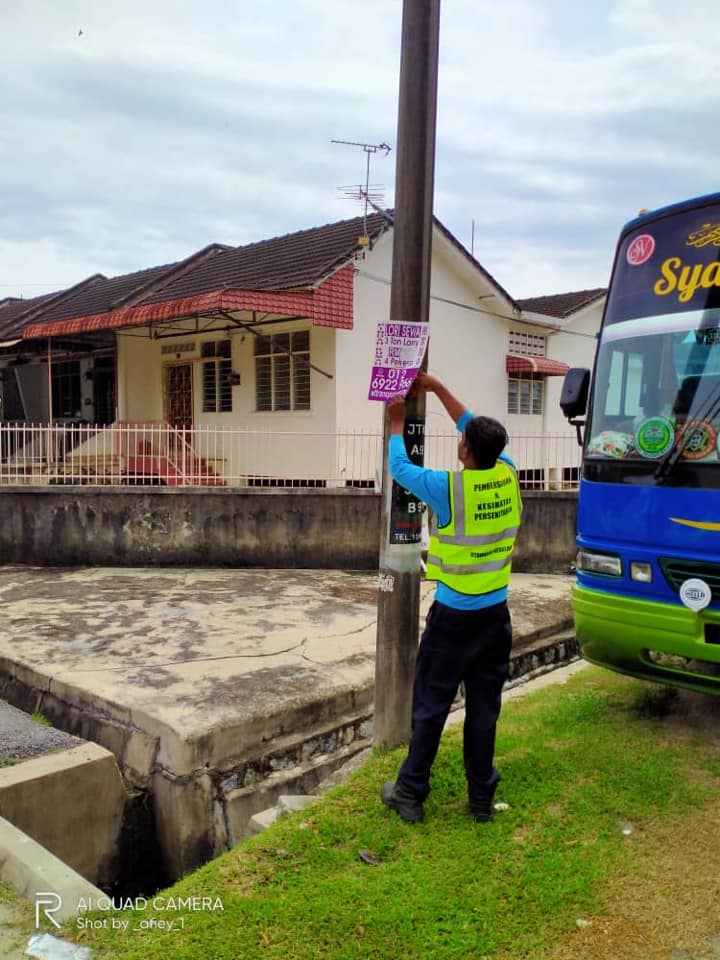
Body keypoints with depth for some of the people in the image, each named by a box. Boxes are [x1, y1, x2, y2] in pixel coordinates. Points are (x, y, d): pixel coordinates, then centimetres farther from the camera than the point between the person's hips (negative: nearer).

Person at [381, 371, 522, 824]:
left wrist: (397, 424, 14)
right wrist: (439, 389, 17)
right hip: (496, 615, 4)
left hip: (453, 617, -4)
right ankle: (482, 797, 25)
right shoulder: (508, 475, -5)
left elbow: (399, 467, -1)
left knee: (431, 706, 8)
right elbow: (475, 426, 11)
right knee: (485, 708, 13)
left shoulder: (448, 487, -18)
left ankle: (411, 794, 20)